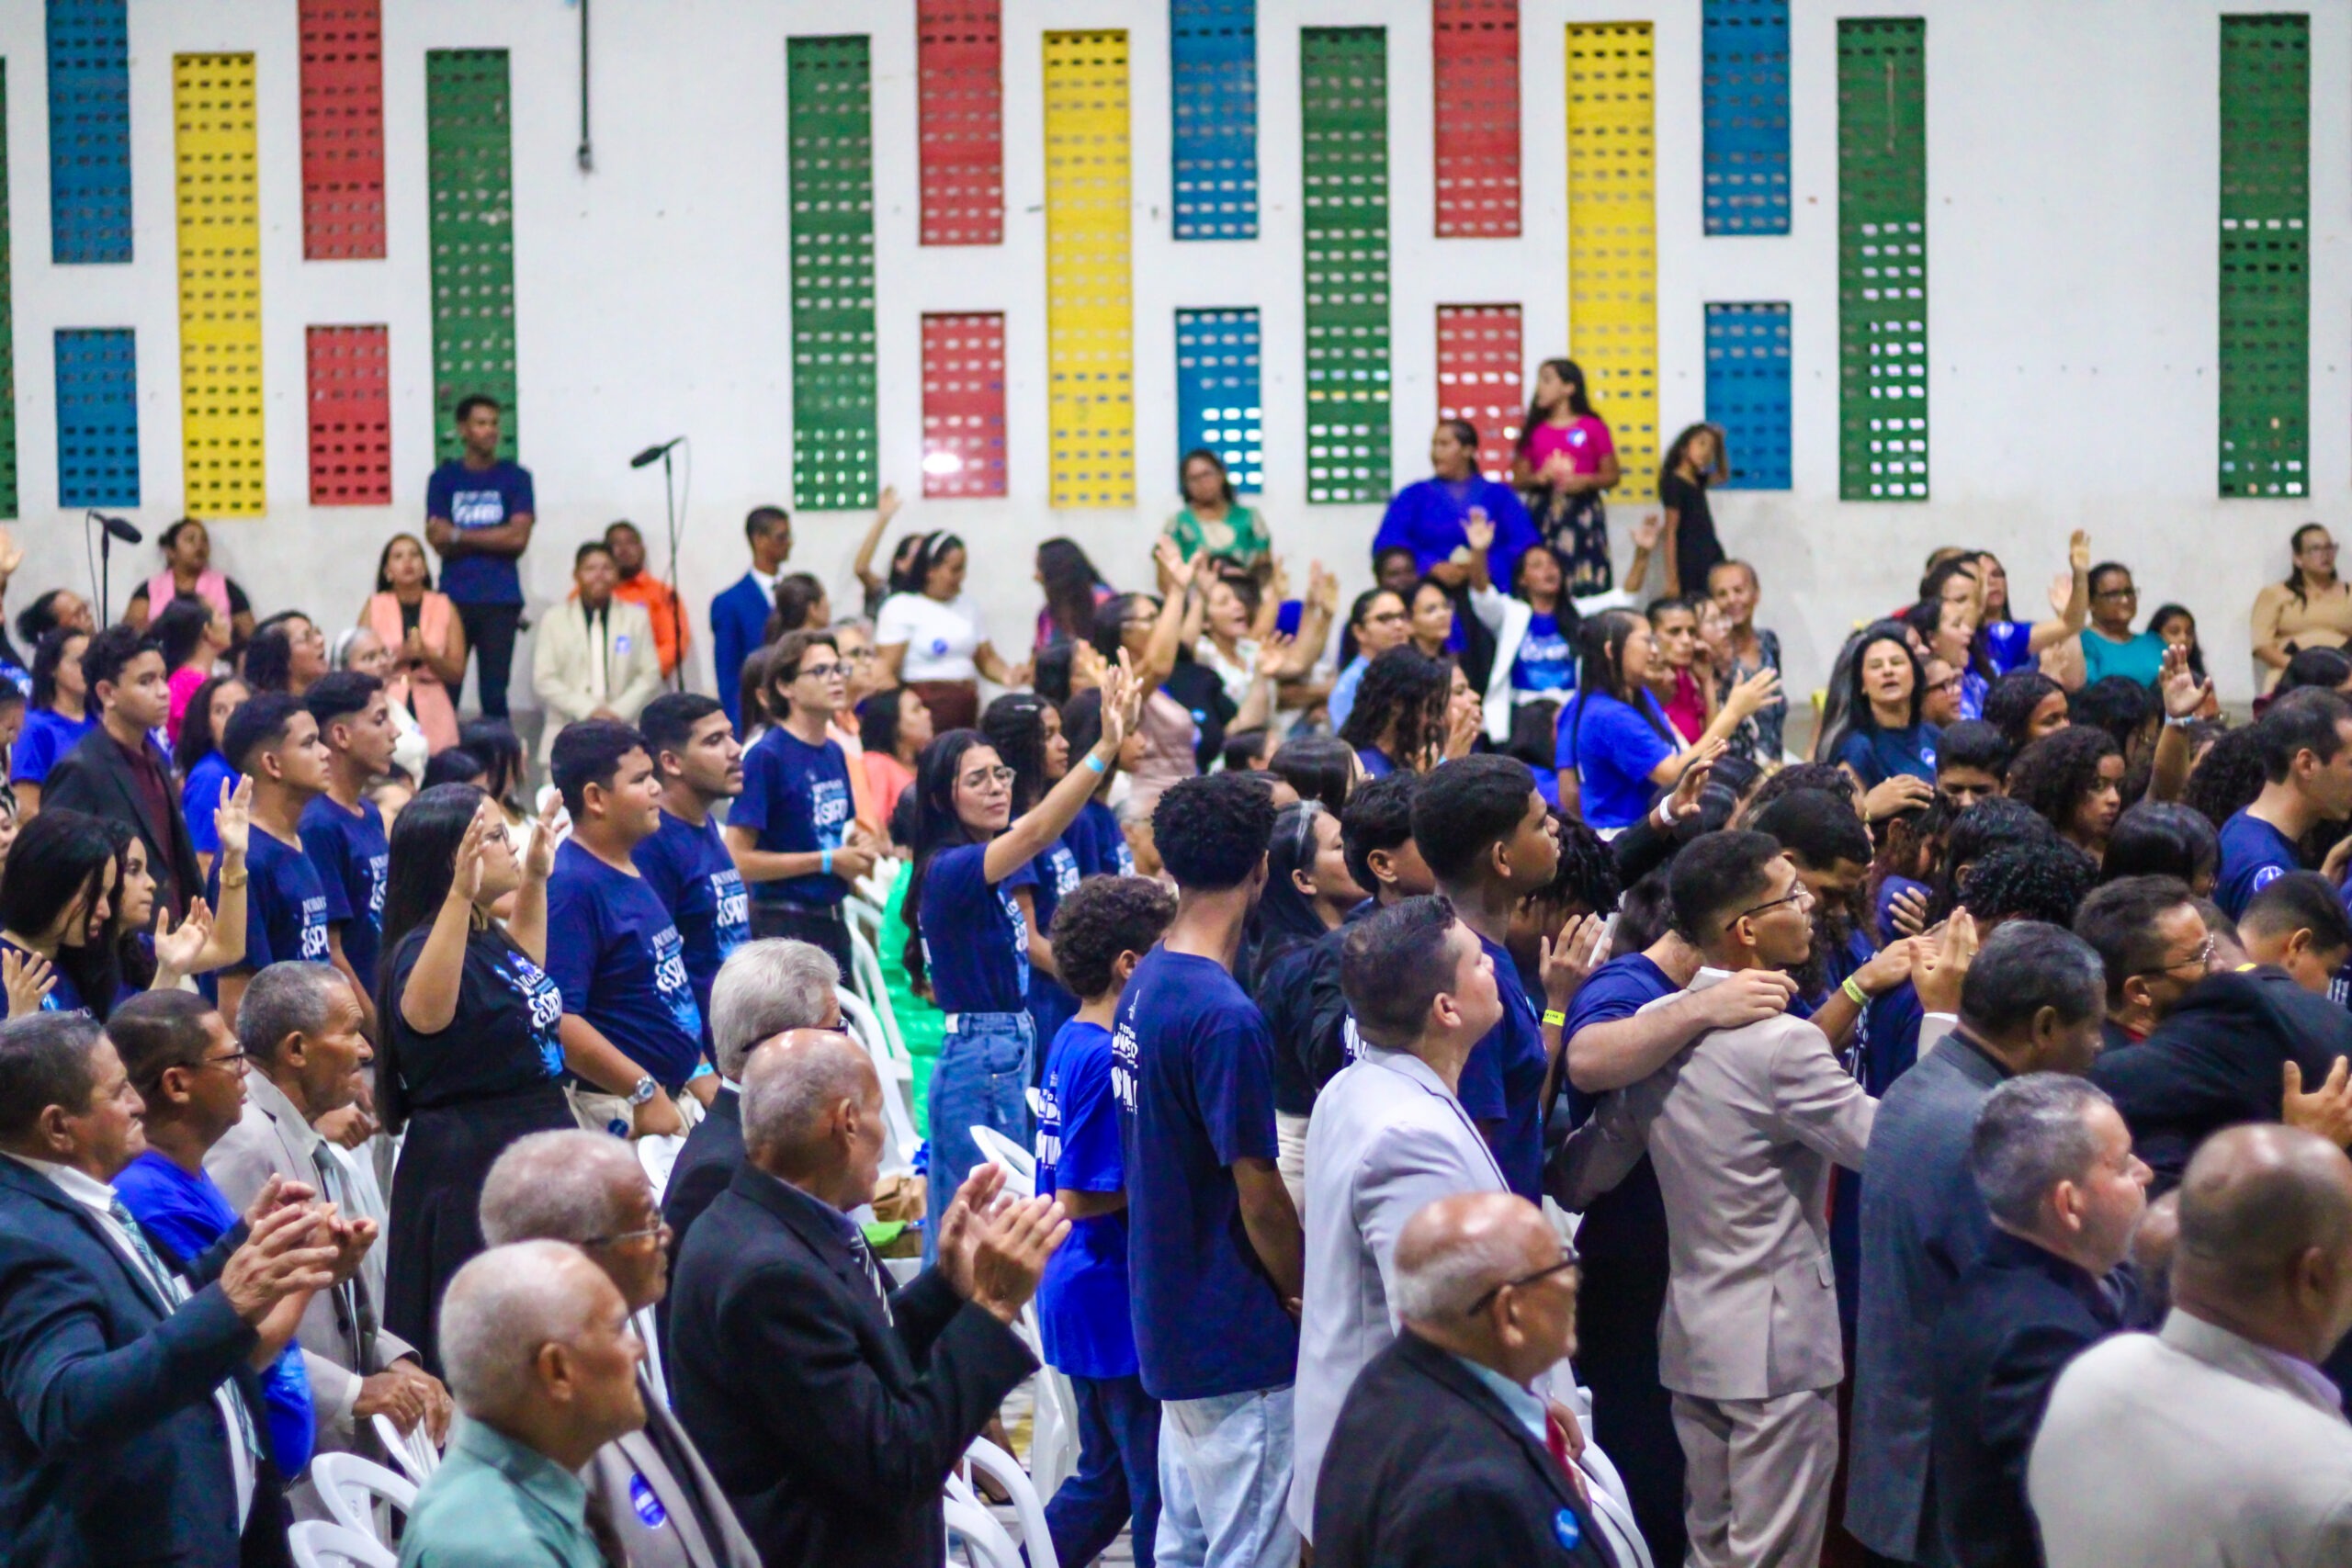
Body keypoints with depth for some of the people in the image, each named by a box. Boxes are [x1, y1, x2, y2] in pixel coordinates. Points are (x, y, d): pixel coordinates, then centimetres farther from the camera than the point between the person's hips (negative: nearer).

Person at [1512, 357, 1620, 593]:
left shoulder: (1593, 427, 3)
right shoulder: (1534, 430, 9)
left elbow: (1611, 476, 6)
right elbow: (1518, 479, 10)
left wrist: (1586, 482, -12)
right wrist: (1537, 479, -10)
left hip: (1582, 514, -2)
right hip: (1542, 515, 2)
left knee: (1587, 589, -9)